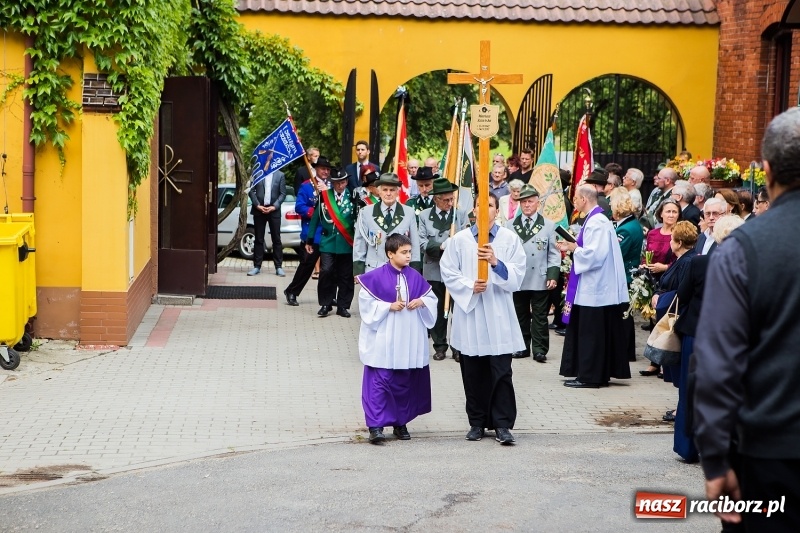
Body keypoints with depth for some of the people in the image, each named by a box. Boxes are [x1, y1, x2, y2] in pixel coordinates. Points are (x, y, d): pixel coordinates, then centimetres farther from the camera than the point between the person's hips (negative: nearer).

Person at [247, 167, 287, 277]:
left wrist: (274, 207, -10)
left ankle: (279, 267, 5)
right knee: (259, 239, 5)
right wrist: (257, 205, -9)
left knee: (276, 239, 1)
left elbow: (282, 193, 2)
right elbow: (251, 191, 2)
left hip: (274, 210, 0)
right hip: (259, 210, 0)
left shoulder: (280, 175, 4)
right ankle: (257, 266, 9)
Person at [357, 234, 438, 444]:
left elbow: (431, 297, 14)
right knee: (379, 382, -8)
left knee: (404, 383, 12)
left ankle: (400, 423, 23)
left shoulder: (414, 276, 6)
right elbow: (366, 302, -8)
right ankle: (375, 426, -7)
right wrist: (389, 306, -17)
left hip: (409, 341, 5)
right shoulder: (376, 277, -8)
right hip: (383, 341, -5)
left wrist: (421, 302, -7)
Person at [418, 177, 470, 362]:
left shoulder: (461, 214, 3)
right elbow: (423, 244, -4)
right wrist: (441, 246, -18)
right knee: (438, 310, 7)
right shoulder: (424, 216, 4)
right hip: (434, 270, 1)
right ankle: (440, 346, 17)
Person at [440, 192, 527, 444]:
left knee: (501, 372, -4)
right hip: (469, 313, 1)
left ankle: (502, 424, 0)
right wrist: (469, 286, -13)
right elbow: (448, 273, 2)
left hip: (499, 317, -1)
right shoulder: (459, 240, 4)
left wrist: (496, 262, -20)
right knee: (473, 373, 6)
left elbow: (517, 275, -3)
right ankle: (477, 422, 17)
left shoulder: (510, 239, 3)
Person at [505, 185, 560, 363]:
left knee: (540, 317, 1)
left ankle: (539, 349, 4)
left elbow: (554, 253, 3)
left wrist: (553, 275, -5)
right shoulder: (510, 225, 8)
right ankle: (522, 347, 16)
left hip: (540, 280, -2)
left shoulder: (548, 225, 5)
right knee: (520, 315, 8)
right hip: (517, 279, 2)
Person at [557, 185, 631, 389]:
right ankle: (595, 374, 18)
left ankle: (589, 376, 1)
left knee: (590, 334, -4)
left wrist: (574, 249, -9)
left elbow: (593, 254, -23)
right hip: (593, 287, 10)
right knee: (594, 333, 13)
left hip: (595, 288, -10)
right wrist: (573, 247, 8)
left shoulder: (596, 222, -17)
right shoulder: (596, 219, 13)